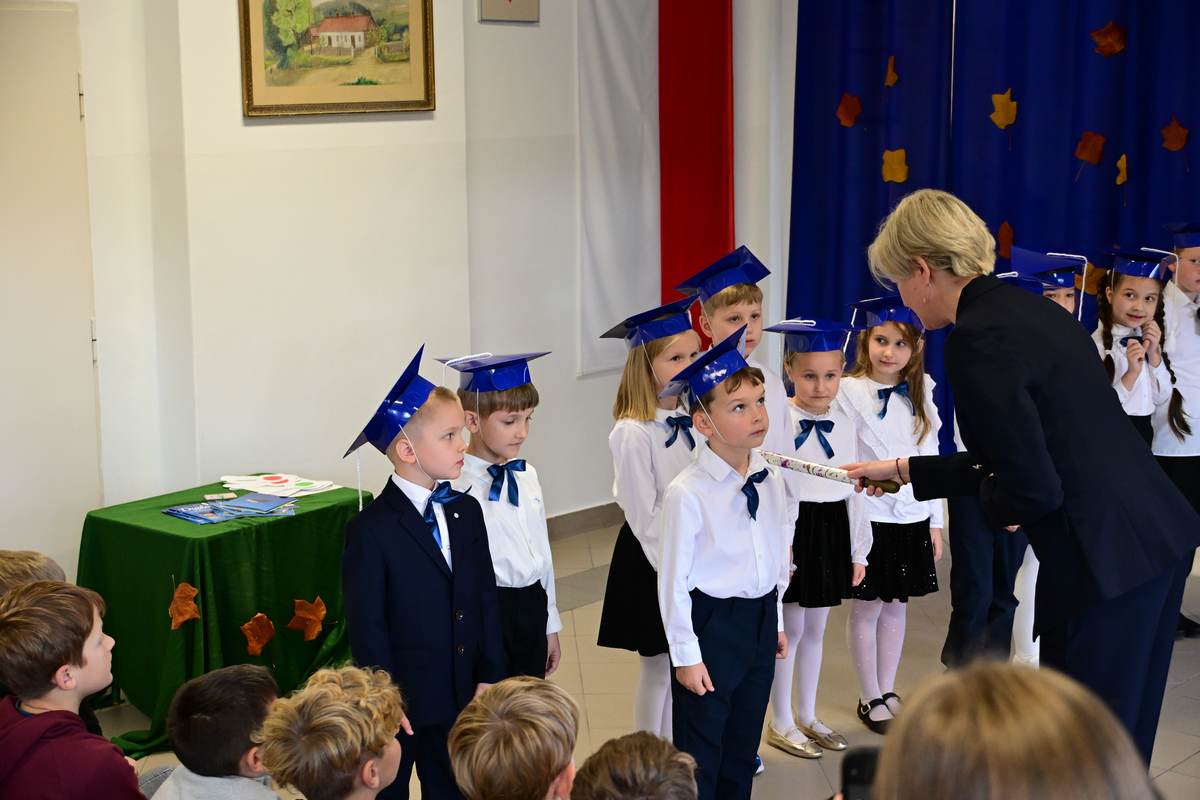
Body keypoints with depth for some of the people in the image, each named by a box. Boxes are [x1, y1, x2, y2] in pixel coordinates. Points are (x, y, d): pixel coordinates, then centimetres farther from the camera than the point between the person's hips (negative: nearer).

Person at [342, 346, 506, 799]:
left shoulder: (466, 511, 3)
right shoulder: (371, 531, -16)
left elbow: (485, 597, 5)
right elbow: (366, 626, -15)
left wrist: (489, 676, 2)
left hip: (459, 696, 6)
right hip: (399, 699, -5)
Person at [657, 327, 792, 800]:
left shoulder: (769, 480, -1)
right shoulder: (688, 493, -21)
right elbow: (674, 578, -16)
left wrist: (776, 620, 17)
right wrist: (686, 654, -13)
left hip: (761, 620, 6)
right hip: (711, 623, -6)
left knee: (743, 744, 19)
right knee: (700, 752, 6)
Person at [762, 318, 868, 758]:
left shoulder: (846, 424, 4)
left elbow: (855, 490, 9)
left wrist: (859, 551, 10)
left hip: (833, 532, 5)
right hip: (793, 531, -5)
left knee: (815, 627, 16)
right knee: (790, 627, 5)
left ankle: (807, 716, 29)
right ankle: (781, 723, 19)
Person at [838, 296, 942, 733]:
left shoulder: (922, 392, 5)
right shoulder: (850, 391, -10)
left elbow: (931, 458, 9)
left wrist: (936, 521, 8)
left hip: (913, 516, 5)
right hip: (869, 516, -5)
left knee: (896, 605, 13)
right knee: (867, 608, 5)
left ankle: (888, 691, 25)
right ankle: (870, 698, 17)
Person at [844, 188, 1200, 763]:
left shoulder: (977, 339, -17)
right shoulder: (1030, 309, 12)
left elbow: (1030, 489, -20)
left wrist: (995, 502, 2)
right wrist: (906, 471, 25)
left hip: (1105, 562, -9)